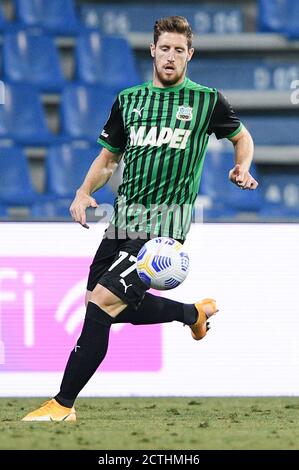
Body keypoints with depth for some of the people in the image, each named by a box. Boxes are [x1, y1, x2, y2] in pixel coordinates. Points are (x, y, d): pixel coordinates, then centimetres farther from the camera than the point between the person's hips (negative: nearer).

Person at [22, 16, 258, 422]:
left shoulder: (207, 100, 3)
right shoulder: (128, 100, 12)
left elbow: (241, 137, 20)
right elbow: (109, 156, 21)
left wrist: (242, 169, 0)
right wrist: (84, 193, 3)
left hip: (164, 223, -6)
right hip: (123, 217, 6)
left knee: (104, 299, -18)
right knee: (108, 307, 10)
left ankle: (63, 404, -15)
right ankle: (193, 313, 34)